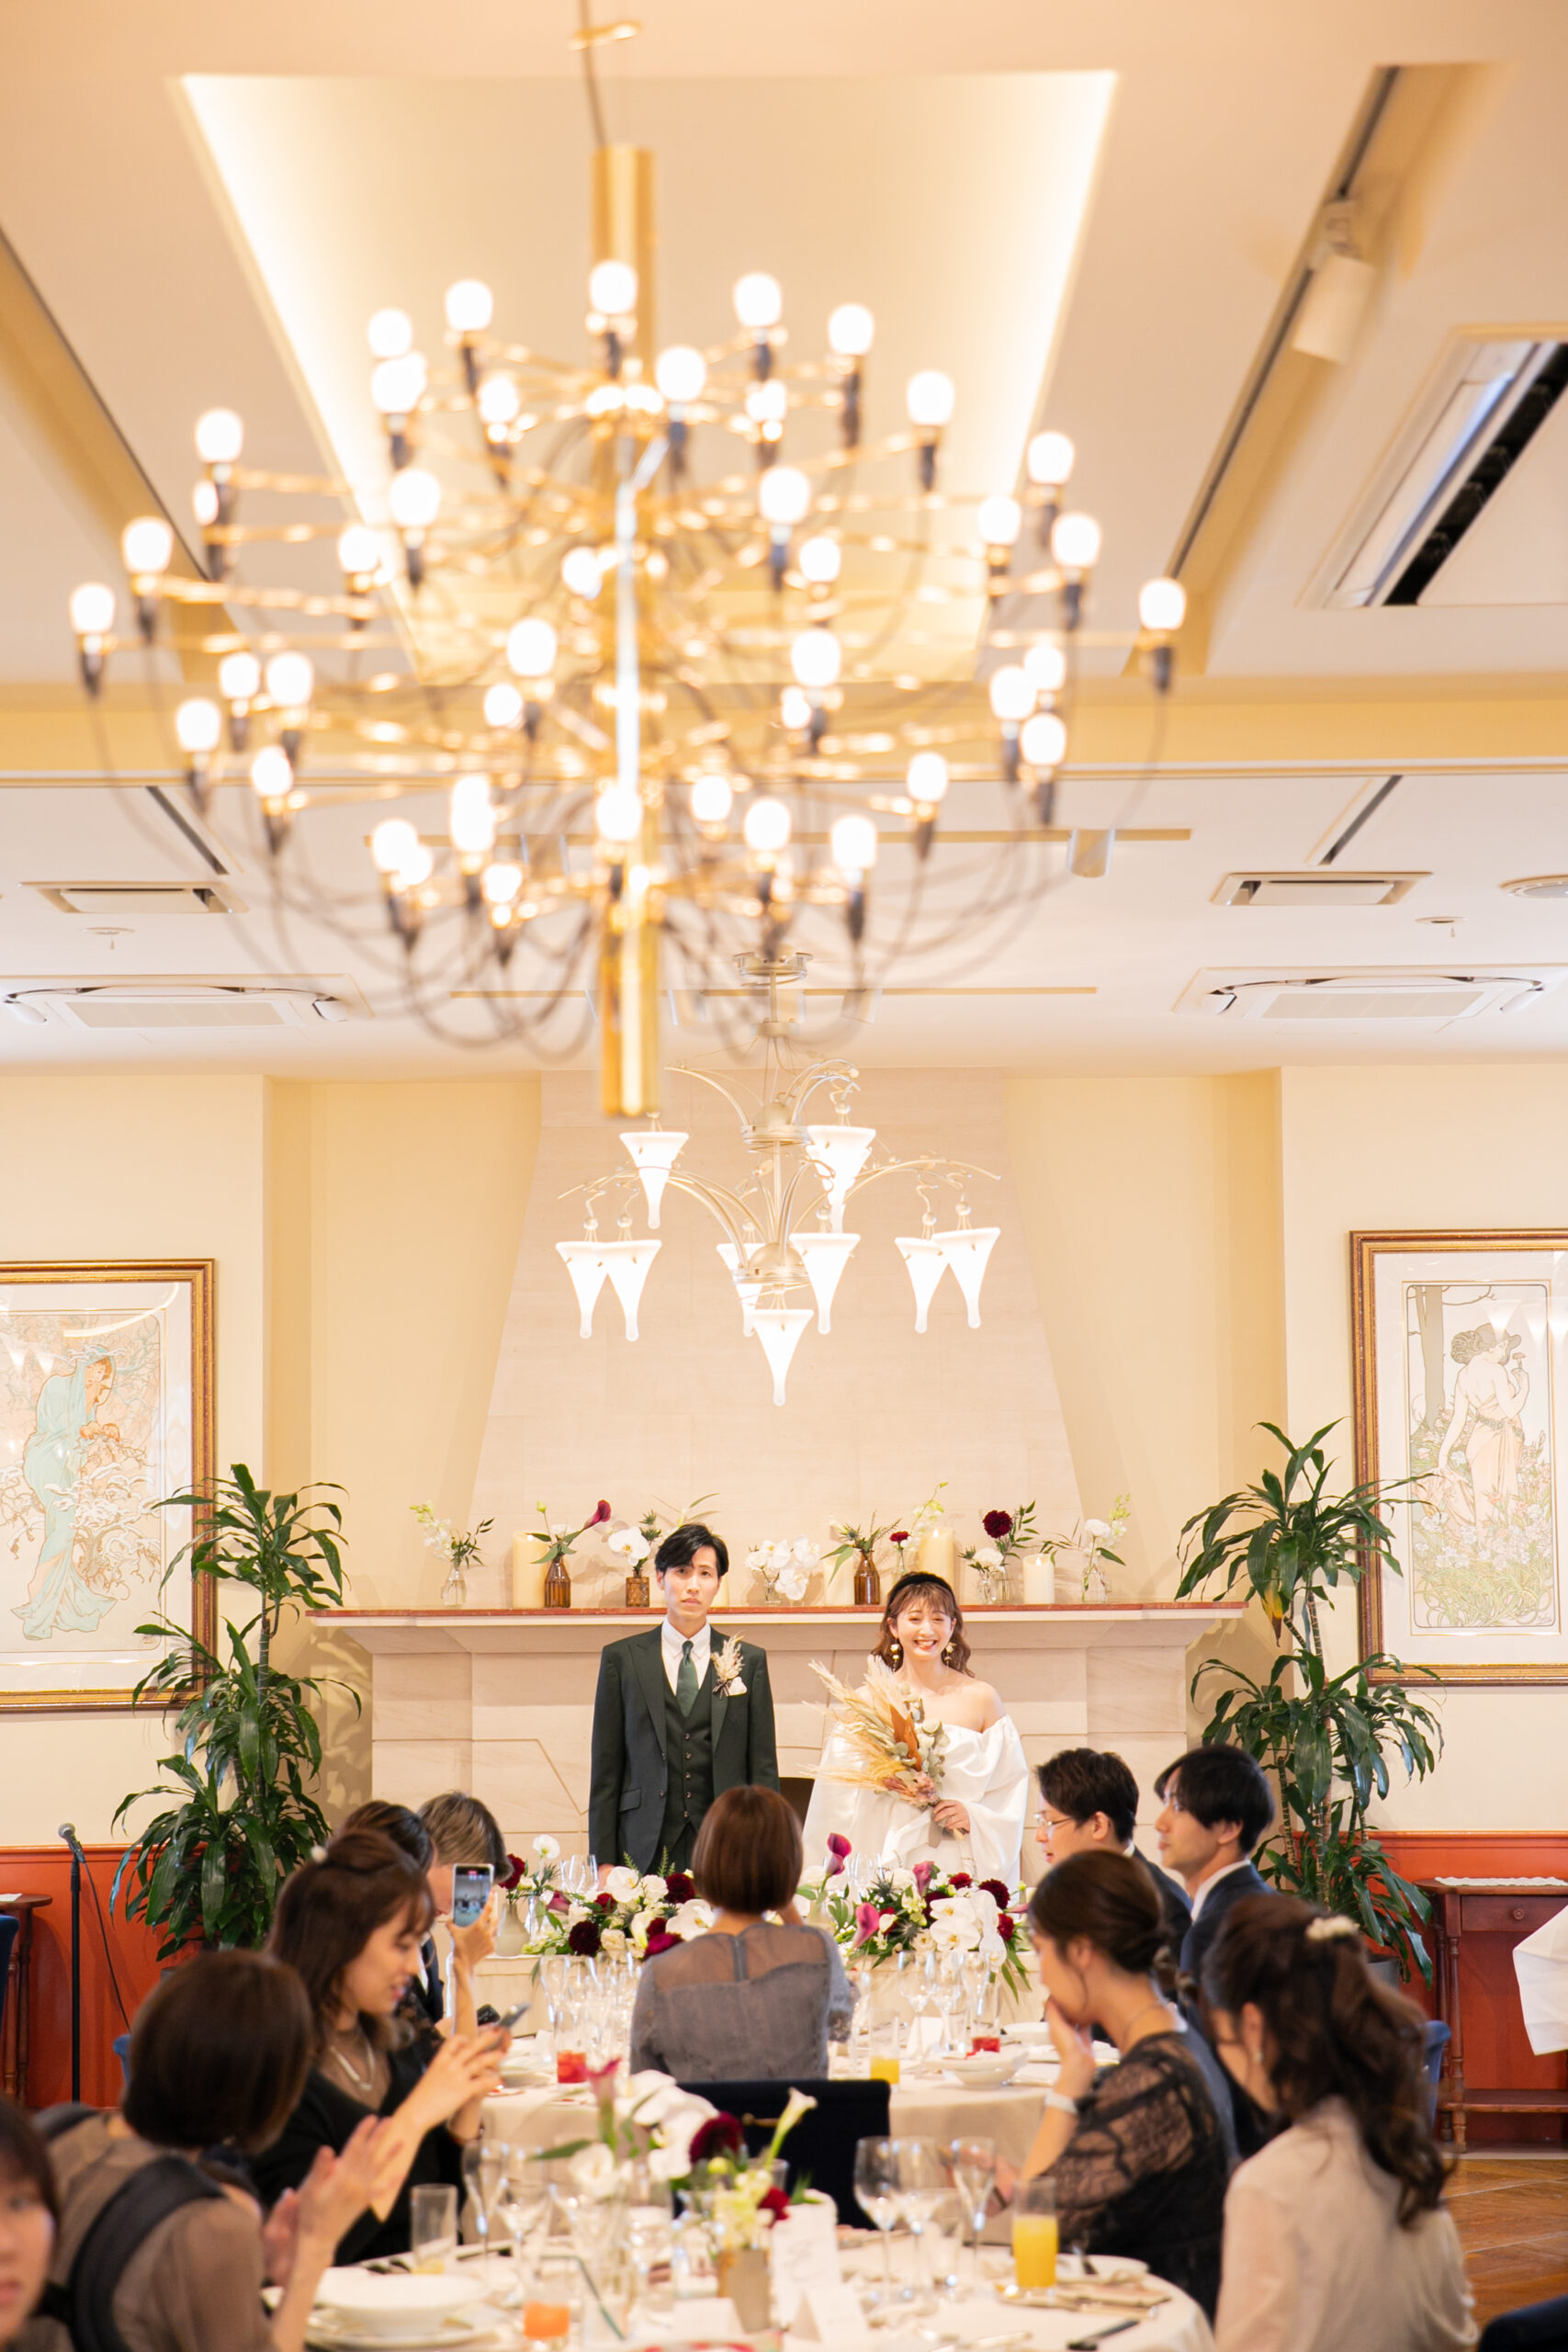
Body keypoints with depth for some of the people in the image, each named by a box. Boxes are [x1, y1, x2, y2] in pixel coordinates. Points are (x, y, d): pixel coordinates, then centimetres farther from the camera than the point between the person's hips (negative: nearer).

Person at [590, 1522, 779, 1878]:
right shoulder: (621, 1659, 8)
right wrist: (605, 1863, 0)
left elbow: (764, 1770, 9)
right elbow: (606, 1769, 7)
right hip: (645, 1853, 0)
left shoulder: (749, 1661, 10)